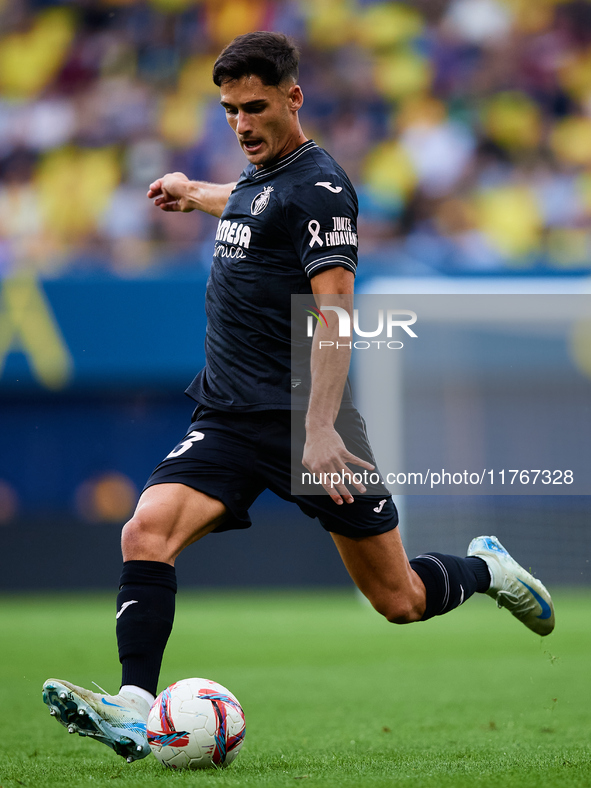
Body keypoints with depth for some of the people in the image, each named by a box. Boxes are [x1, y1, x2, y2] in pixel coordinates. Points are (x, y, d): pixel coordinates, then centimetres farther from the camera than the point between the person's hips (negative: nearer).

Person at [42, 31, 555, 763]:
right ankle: (133, 710, -26)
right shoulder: (256, 178, 13)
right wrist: (196, 193, 57)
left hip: (305, 419, -7)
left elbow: (332, 312, -20)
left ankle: (486, 568, 33)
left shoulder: (318, 184, -12)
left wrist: (320, 429, -27)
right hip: (227, 419, 7)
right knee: (146, 531, -20)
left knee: (399, 601, 2)